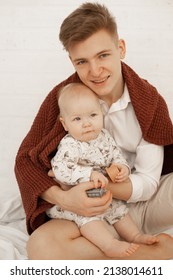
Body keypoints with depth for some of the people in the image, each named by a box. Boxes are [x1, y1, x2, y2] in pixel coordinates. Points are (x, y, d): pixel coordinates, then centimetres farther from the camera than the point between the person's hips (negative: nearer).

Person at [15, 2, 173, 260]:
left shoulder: (150, 101, -9)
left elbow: (148, 182, -9)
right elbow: (26, 159, -6)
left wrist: (99, 183, -25)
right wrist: (63, 197, -25)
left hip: (146, 204, -1)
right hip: (98, 212, 2)